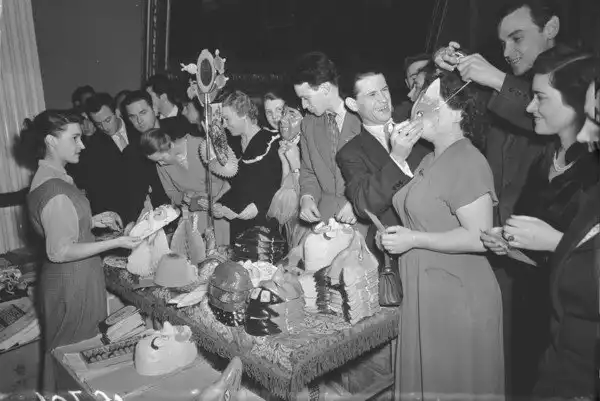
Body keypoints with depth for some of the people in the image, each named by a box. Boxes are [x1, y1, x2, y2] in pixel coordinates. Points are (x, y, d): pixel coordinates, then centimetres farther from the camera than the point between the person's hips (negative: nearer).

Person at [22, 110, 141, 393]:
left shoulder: (48, 178, 7)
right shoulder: (54, 191, -24)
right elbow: (60, 251, -23)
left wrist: (92, 222, 7)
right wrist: (116, 243, -22)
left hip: (69, 281, 10)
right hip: (71, 285, -10)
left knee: (66, 351, 23)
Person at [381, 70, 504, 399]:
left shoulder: (468, 162, -16)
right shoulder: (431, 160, 13)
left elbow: (479, 237, -21)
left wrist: (413, 240, -19)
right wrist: (395, 235, 2)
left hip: (457, 296, -8)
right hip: (425, 293, 9)